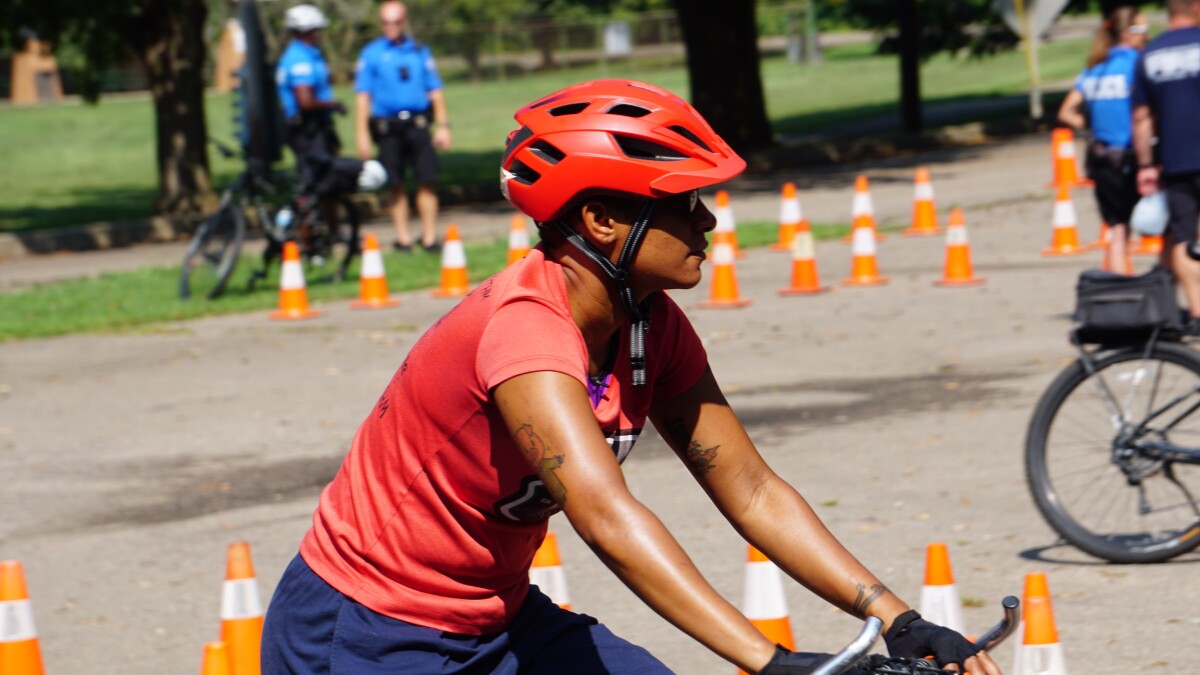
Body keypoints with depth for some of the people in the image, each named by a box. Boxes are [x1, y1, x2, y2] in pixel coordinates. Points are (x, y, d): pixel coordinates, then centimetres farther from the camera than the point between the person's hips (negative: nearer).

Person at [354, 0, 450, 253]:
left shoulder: (419, 52, 11)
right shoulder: (371, 53, 3)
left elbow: (435, 91, 14)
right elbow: (362, 96, 1)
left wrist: (443, 126, 7)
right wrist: (362, 135, -5)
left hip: (418, 125, 1)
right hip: (387, 126, -1)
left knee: (428, 180, -6)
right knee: (396, 185, 3)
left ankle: (429, 236, -1)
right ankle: (403, 237, 11)